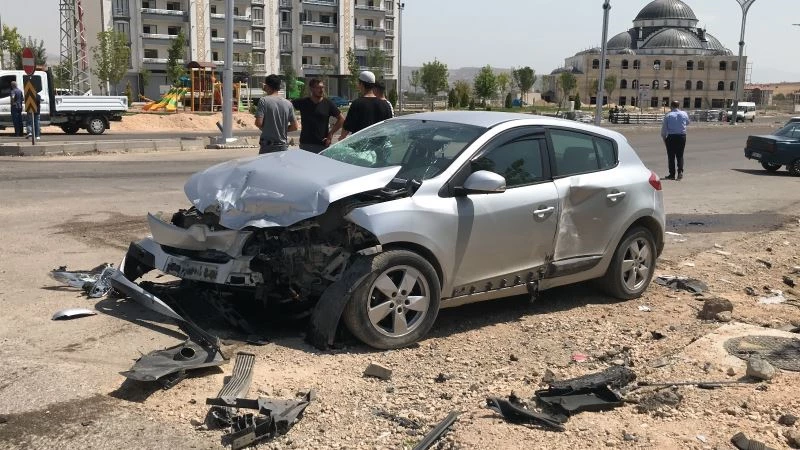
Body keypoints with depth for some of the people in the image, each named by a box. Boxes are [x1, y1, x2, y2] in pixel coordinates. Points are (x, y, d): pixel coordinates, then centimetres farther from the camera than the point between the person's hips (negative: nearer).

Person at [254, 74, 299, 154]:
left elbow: (258, 123, -14)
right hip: (283, 146, 4)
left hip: (267, 145, -4)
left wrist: (265, 129, 6)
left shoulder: (264, 101, -8)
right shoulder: (288, 103, 3)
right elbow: (295, 127, 4)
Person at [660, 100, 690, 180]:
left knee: (671, 156, 4)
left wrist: (663, 137, 9)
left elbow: (664, 128, -4)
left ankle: (672, 174, 5)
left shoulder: (668, 115, -6)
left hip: (671, 137, -3)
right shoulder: (684, 114, 3)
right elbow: (687, 123, 21)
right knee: (680, 155, 11)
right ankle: (680, 171, -6)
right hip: (682, 136, 3)